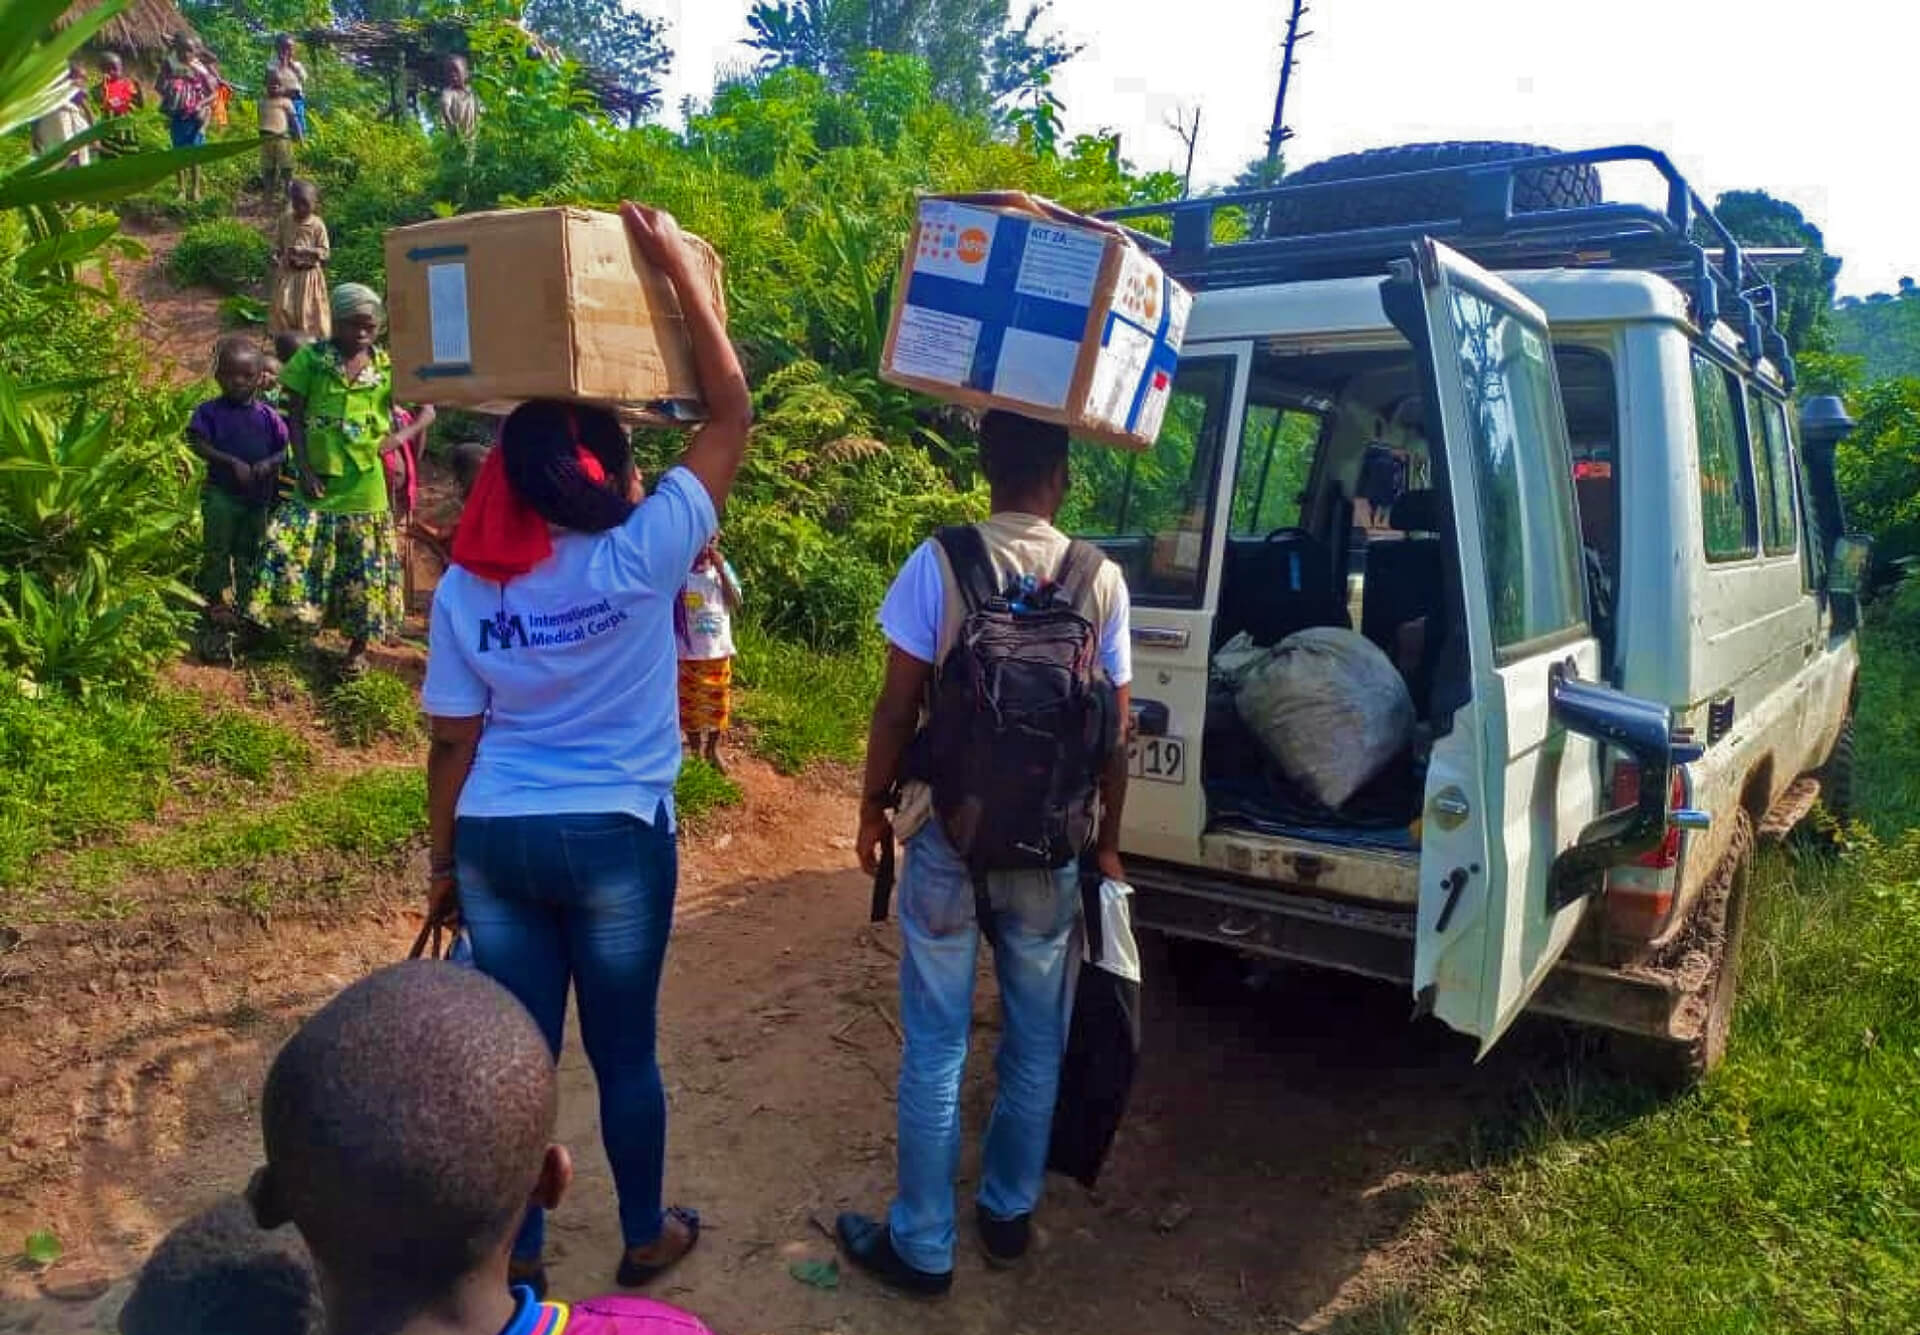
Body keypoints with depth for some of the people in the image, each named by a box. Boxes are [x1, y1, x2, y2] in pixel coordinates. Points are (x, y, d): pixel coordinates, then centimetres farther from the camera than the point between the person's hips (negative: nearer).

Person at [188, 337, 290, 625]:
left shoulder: (267, 416, 3)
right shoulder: (210, 412, -4)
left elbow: (287, 448, 1)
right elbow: (199, 444, -12)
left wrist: (269, 464, -19)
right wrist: (233, 463, -23)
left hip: (258, 496, 3)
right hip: (221, 492, -3)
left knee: (249, 554, 12)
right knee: (216, 549, -4)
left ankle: (244, 604, 24)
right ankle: (213, 600, 6)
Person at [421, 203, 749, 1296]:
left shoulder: (464, 588, -5)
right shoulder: (642, 556, -15)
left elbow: (454, 745, 0)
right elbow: (732, 416, -8)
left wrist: (444, 862, 12)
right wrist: (680, 270, -5)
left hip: (496, 842, 3)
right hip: (614, 839, -2)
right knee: (626, 1049, 14)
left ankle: (517, 1250, 33)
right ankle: (647, 1236, 34)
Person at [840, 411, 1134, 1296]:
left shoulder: (939, 564, -10)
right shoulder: (1101, 580, -3)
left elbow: (897, 708, -8)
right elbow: (1114, 733, 2)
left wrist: (874, 808, 7)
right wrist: (1108, 841, 13)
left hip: (949, 835, -2)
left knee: (935, 1048, 9)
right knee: (1036, 1042, 18)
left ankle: (923, 1247, 21)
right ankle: (1009, 1214, 34)